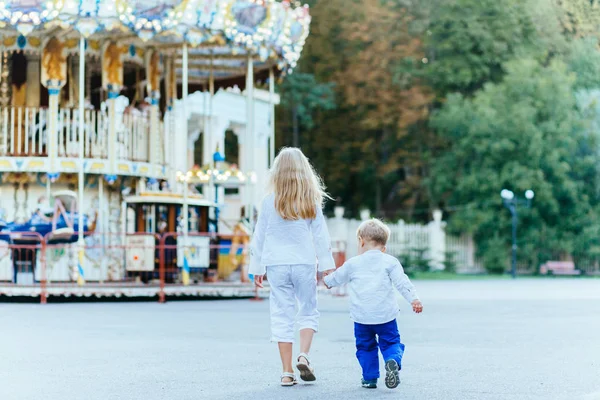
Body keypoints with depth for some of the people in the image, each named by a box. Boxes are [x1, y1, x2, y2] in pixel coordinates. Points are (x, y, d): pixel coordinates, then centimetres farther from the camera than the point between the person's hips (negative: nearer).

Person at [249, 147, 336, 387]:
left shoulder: (269, 202, 0)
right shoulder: (311, 201, 0)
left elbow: (259, 237, 4)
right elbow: (321, 236, 2)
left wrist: (257, 268, 11)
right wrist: (327, 267, 6)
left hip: (276, 265, 0)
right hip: (304, 263, 0)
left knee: (282, 316, 4)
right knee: (308, 311, 14)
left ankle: (287, 372, 3)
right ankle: (304, 355, -8)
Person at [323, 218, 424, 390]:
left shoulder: (353, 263, 7)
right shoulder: (389, 262, 4)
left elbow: (337, 277, 22)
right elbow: (402, 282, -5)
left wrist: (327, 280, 43)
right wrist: (414, 299, -5)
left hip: (361, 317, 1)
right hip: (385, 315, 0)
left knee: (365, 346, 15)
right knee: (391, 342, 7)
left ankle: (370, 377, 13)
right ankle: (393, 361, -22)